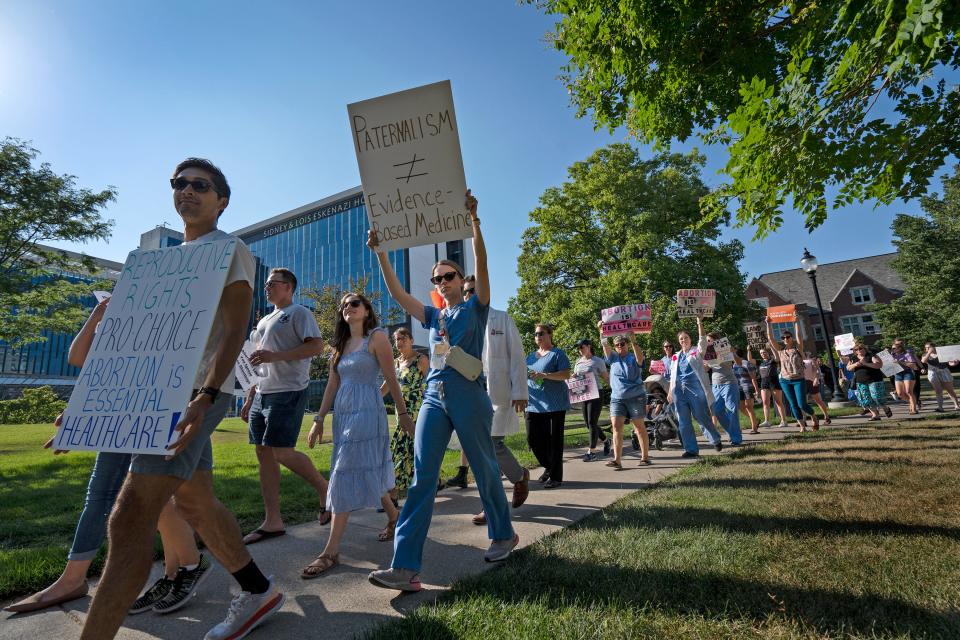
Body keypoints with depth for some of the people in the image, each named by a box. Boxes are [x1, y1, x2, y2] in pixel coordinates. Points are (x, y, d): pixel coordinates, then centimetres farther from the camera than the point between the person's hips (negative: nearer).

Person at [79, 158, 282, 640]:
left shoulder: (230, 250, -3)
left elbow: (234, 332, -13)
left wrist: (205, 397, -24)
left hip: (196, 393, -9)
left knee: (130, 517, -14)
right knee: (194, 503, 14)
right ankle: (259, 592, 29)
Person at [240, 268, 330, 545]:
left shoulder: (299, 313, -2)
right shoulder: (264, 321, 23)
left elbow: (317, 346, -16)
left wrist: (275, 355, -21)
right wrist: (249, 398, 21)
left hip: (288, 392, -9)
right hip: (262, 394, 9)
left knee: (282, 452, -12)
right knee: (264, 453, 5)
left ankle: (325, 490, 10)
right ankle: (272, 521, 13)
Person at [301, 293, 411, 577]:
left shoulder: (377, 337, -5)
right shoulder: (340, 344, 15)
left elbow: (391, 378, -7)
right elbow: (332, 385, 14)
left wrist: (403, 413, -6)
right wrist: (319, 420, 10)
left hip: (367, 412, -7)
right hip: (342, 414, 7)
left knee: (346, 474, -8)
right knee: (366, 472, 15)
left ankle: (331, 551, -1)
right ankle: (394, 516, 36)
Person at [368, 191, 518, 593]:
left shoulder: (476, 308, 5)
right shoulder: (433, 316, 17)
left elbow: (481, 265, -10)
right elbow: (397, 292, 9)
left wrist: (474, 221, -19)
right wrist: (380, 252, 3)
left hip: (469, 398, -4)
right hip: (434, 398, 5)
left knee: (485, 471, 10)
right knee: (421, 479, -3)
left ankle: (503, 535, 33)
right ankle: (405, 567, -2)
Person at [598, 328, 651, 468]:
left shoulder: (633, 358, 1)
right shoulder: (613, 358, 10)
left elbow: (640, 358, -22)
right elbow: (605, 345, -4)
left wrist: (633, 341, -34)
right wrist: (601, 330, -19)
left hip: (636, 397, -3)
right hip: (617, 398, 3)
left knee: (639, 427, 8)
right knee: (616, 426, -9)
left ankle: (645, 456, 21)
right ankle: (617, 460, -10)